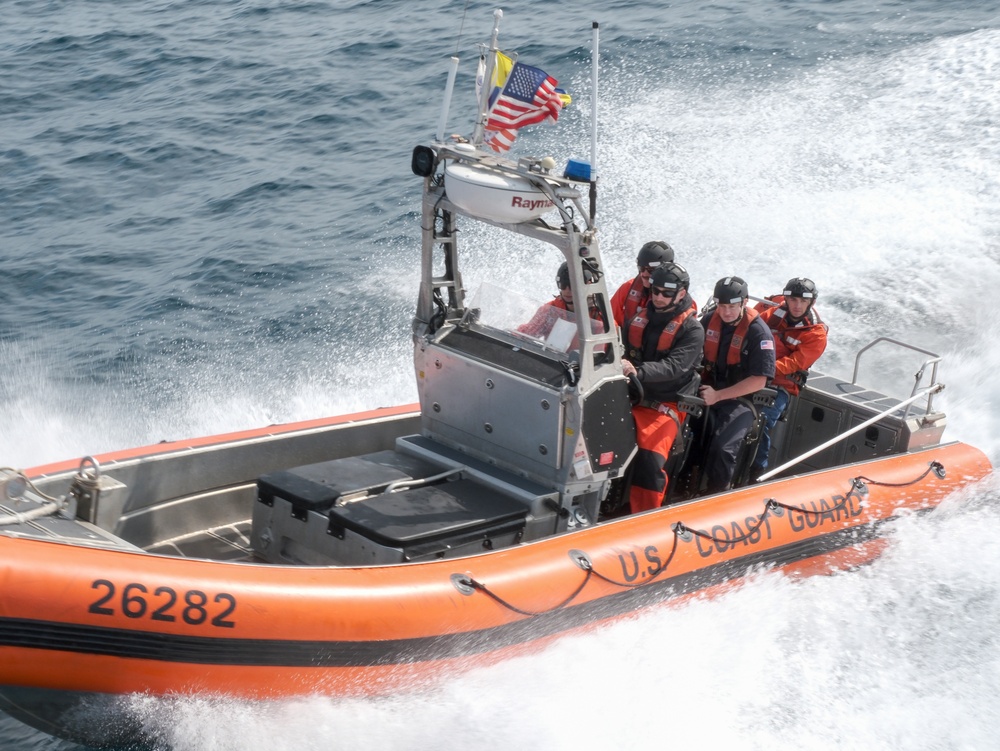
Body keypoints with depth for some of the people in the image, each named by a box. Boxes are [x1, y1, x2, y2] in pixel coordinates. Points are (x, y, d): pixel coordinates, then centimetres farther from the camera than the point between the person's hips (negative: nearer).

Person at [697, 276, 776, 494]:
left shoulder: (758, 332, -12)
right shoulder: (709, 320, 3)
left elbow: (759, 380, -15)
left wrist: (718, 395, -17)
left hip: (741, 401, -4)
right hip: (708, 393, 4)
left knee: (721, 448, -27)